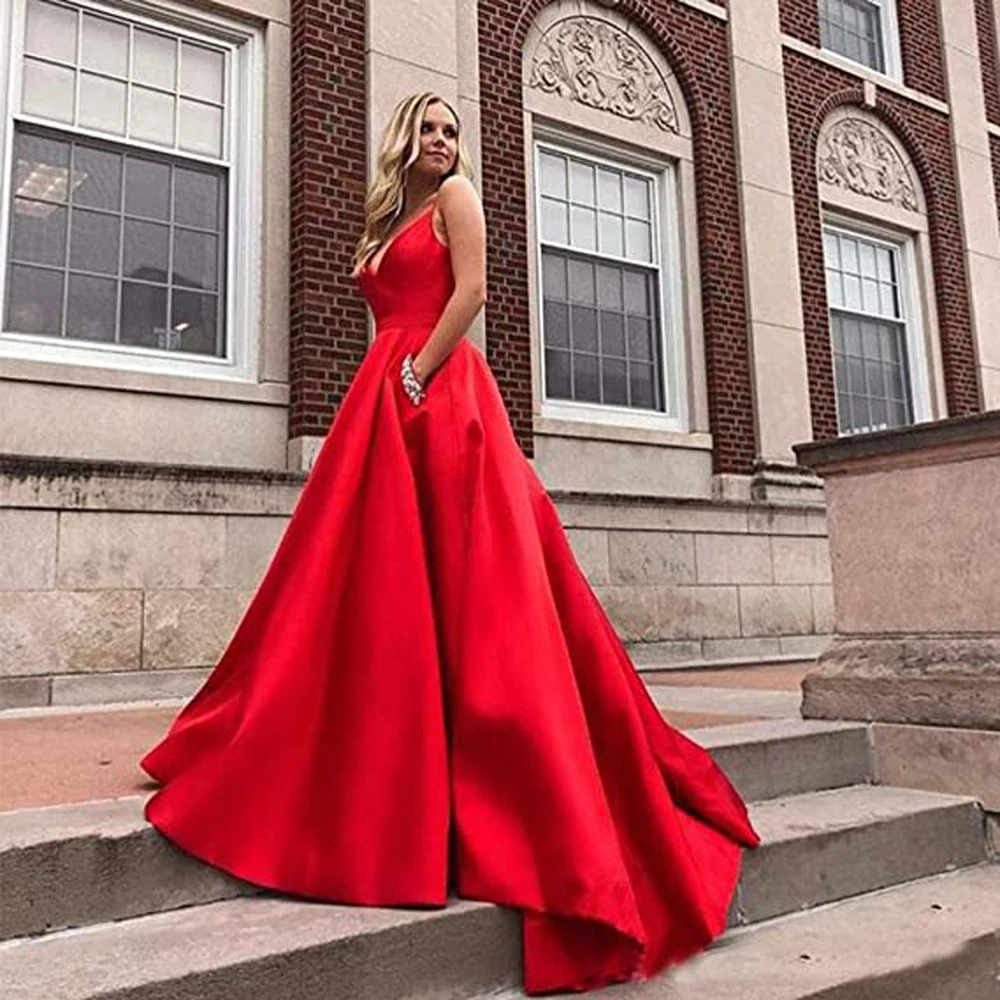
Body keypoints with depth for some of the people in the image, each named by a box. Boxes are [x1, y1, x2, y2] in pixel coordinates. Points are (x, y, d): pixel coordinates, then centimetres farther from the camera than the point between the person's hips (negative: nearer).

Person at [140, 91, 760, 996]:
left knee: (450, 581, -10)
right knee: (379, 582, 6)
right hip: (387, 403, 8)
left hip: (441, 399, -8)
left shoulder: (456, 195, 6)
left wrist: (415, 378, -13)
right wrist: (382, 395, 7)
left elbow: (471, 292, -9)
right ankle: (388, 752, 14)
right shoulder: (392, 218, 27)